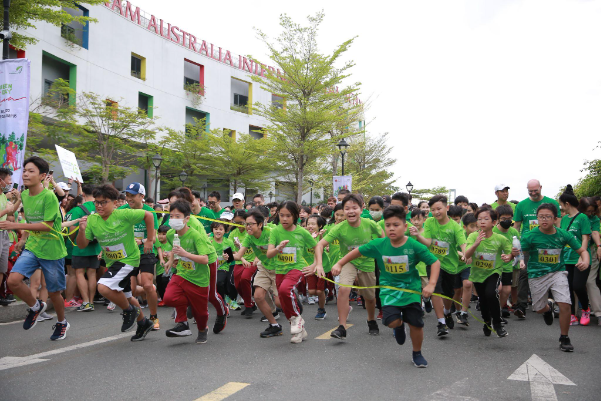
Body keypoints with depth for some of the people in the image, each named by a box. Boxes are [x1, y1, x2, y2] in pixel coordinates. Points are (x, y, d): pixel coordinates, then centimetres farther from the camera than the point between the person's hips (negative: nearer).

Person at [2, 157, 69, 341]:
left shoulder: (49, 196, -18)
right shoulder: (24, 195, 5)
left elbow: (47, 225, -22)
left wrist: (16, 226, -25)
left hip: (52, 250, -5)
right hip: (32, 248, 6)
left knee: (54, 292, 7)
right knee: (13, 280, -16)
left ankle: (61, 323, 34)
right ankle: (36, 307, 12)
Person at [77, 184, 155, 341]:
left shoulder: (124, 215, -20)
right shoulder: (92, 220, -5)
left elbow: (149, 215, -13)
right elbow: (82, 245, -5)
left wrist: (150, 239, -10)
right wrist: (82, 230, -24)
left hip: (128, 259, -7)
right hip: (111, 262, 7)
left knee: (104, 287, -26)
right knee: (126, 296, 20)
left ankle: (130, 311, -1)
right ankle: (144, 323, 42)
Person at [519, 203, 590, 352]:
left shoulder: (563, 235, -8)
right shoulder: (530, 236, -13)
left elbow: (582, 250, 0)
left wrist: (585, 261, -21)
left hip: (558, 272, 0)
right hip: (537, 275, 0)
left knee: (565, 304, -17)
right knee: (539, 309, 13)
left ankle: (564, 339, 7)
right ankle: (549, 307, 54)